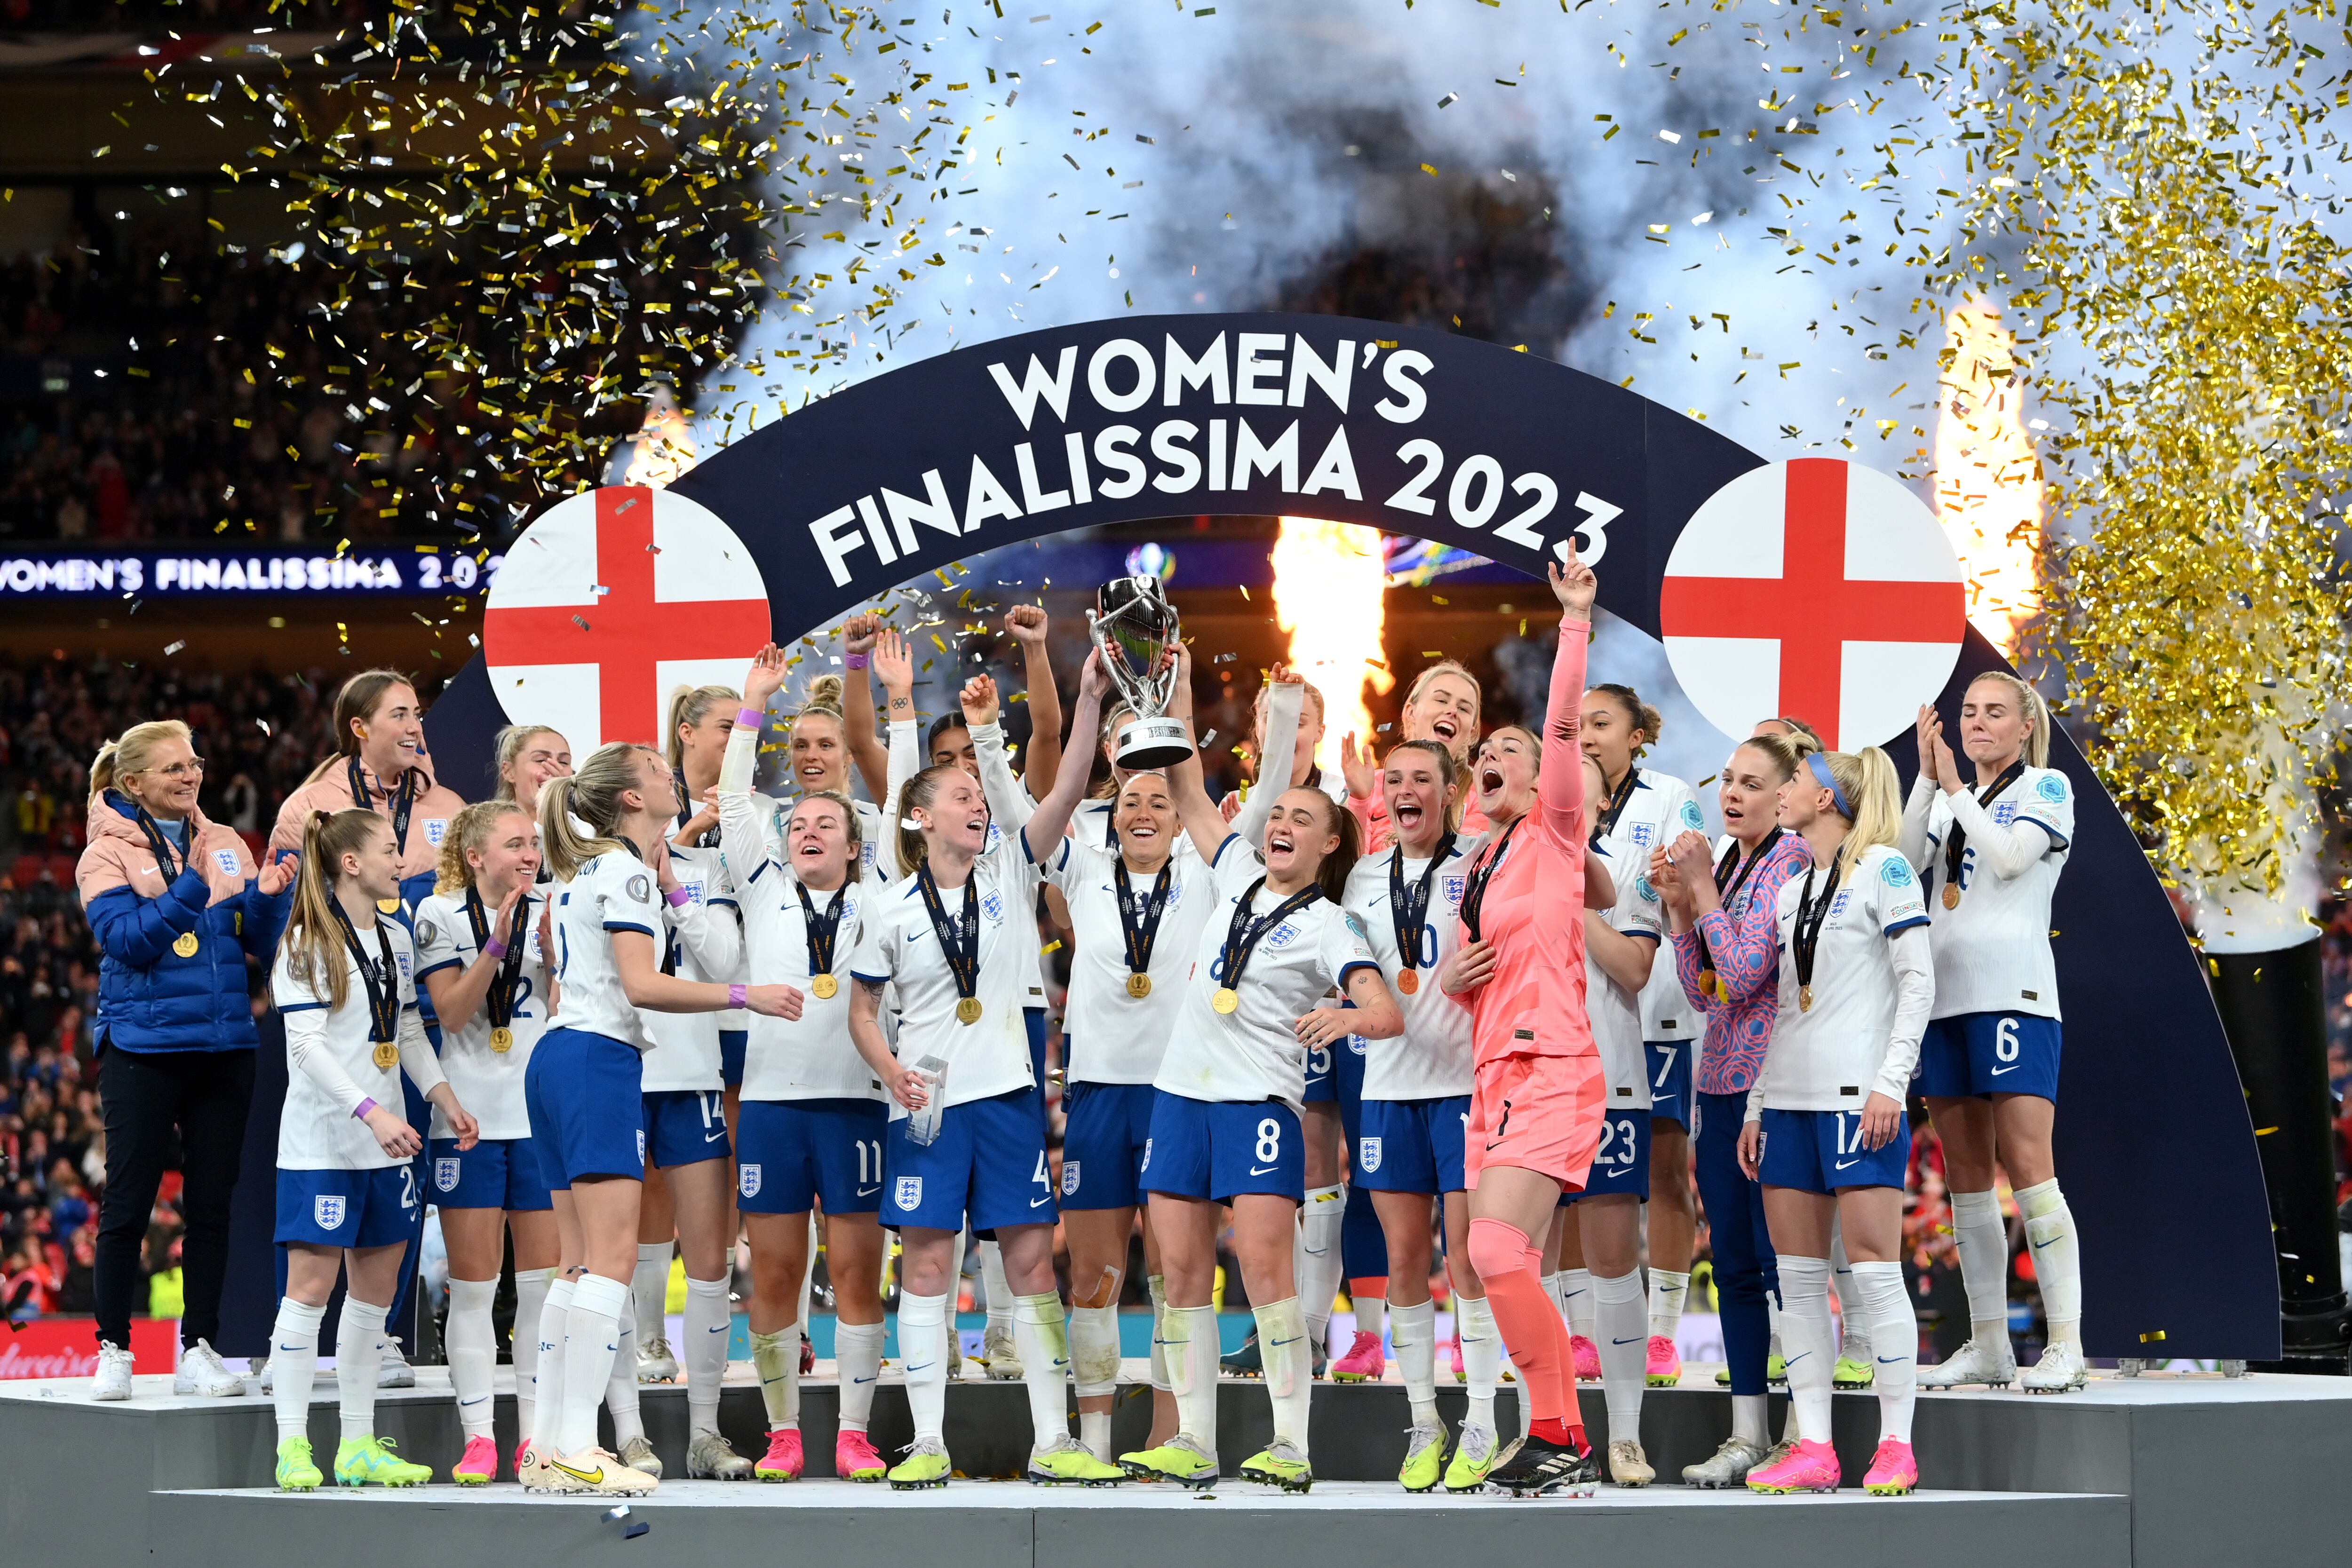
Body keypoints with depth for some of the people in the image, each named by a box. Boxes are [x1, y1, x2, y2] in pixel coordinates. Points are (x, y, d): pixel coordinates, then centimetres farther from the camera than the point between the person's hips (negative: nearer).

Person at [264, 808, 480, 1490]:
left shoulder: (397, 940, 14)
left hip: (386, 1142, 7)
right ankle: (292, 1447, -5)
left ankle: (359, 1445, 13)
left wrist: (445, 1098, 6)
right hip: (322, 1144, -7)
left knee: (376, 1287, 7)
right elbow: (307, 1044, -16)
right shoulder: (308, 944, -9)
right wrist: (370, 1111, -25)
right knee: (311, 1284, -8)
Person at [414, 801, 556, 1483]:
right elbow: (452, 1012, -8)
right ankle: (478, 1437, 3)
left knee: (545, 1282, 2)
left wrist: (552, 943, -12)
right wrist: (496, 944, -18)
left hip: (543, 1115, 2)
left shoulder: (550, 914, 8)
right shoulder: (440, 915, 2)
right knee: (472, 1284, -1)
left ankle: (537, 1436, 7)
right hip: (469, 1115, -2)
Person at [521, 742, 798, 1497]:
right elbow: (642, 984, -18)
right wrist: (746, 995, -17)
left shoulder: (586, 868, 21)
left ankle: (549, 1447, 6)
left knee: (580, 1259, 9)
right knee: (612, 1256, -13)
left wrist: (666, 883, 25)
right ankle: (576, 1450, -21)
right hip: (599, 1061, -10)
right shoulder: (628, 870, -8)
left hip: (558, 1058, 10)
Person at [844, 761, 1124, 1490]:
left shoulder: (1011, 875, 6)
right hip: (928, 1103, -1)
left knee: (1032, 1262, -1)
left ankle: (1051, 1443, 2)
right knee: (926, 1264, -2)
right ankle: (928, 1443, 2)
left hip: (1008, 1095, 1)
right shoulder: (893, 911, 2)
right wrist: (892, 1071, -8)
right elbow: (862, 1012, 9)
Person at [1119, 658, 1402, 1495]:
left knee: (1265, 1267, -14)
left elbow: (1388, 1014, -15)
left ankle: (1291, 1446, -14)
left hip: (1260, 1101, -6)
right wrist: (1179, 686, 16)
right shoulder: (1238, 875, 13)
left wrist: (1349, 1017, -37)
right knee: (1182, 1271, 2)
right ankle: (1193, 1443, 6)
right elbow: (1187, 791, 20)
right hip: (1183, 1089, 6)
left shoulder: (1329, 925, -3)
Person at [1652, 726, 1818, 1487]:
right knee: (1733, 1262, 9)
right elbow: (1702, 992, 13)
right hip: (1719, 1082, 8)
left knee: (1782, 1260, -6)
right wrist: (1679, 906, 1)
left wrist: (1703, 890, -12)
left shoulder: (1791, 861, -10)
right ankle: (1748, 1434, 13)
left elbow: (1745, 974, -17)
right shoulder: (1727, 862, 14)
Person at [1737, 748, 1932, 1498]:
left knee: (1873, 1265, -8)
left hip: (1858, 1095, -7)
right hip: (1790, 1096, 7)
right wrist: (1755, 1106, 16)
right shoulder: (1790, 889, 18)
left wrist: (1890, 1083, -14)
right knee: (1798, 1274, 2)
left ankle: (1895, 1446, -6)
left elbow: (1918, 983, -7)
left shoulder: (1882, 868, -2)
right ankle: (1813, 1448, 3)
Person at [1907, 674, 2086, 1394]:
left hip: (2014, 993, -6)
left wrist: (1955, 789, -3)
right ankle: (1987, 1346, 10)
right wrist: (1928, 778, -3)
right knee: (1966, 1176, 6)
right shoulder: (1949, 797, 20)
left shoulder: (2047, 788, 5)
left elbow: (2011, 856, -13)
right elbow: (1907, 860, 4)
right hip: (1944, 995, 6)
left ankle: (2066, 1345, -16)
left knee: (2027, 1167, -14)